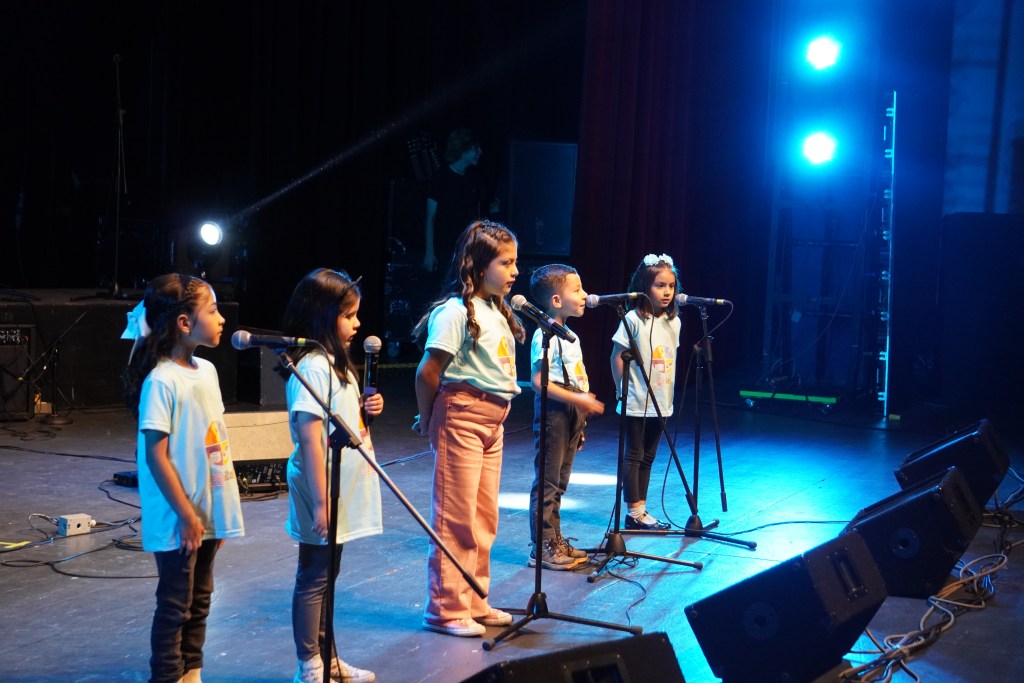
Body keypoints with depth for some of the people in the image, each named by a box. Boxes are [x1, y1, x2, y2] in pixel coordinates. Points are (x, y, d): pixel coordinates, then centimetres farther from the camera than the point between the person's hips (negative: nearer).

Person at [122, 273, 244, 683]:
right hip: (179, 520, -8)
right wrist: (186, 515, -18)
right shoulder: (161, 381, -18)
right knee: (175, 606, 4)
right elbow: (156, 456, -18)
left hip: (209, 513, 8)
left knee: (199, 601, 17)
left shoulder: (206, 370, 6)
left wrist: (222, 510, 13)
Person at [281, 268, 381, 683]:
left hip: (342, 493, 9)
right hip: (324, 493, -9)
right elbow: (310, 438, -23)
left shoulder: (335, 362, 11)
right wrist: (320, 502, -25)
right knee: (313, 578, 2)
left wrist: (365, 408, 3)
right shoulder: (312, 366, -18)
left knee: (326, 576, 17)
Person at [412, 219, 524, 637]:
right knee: (456, 518, -3)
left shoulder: (496, 311, 13)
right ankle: (444, 609, 6)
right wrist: (427, 420, -3)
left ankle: (474, 602, 24)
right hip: (462, 417, -9)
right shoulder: (455, 311, -14)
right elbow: (428, 372, -13)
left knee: (485, 518, 13)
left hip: (493, 420, 9)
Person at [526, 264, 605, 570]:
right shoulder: (545, 335, -14)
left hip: (572, 412, 10)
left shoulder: (569, 335, 16)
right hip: (553, 411, -9)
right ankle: (542, 547, 1)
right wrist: (578, 400, -22)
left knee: (560, 482, 15)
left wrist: (581, 418, 19)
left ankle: (555, 540, 23)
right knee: (547, 482, -4)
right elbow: (539, 382, -20)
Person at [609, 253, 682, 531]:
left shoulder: (673, 321, 6)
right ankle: (634, 513, 8)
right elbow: (616, 356, -9)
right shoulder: (633, 319, -12)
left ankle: (640, 510, 21)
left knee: (647, 456, 13)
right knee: (634, 456, 1)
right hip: (636, 403, -6)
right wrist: (623, 389, -8)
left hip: (660, 402, 6)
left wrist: (668, 391, 11)